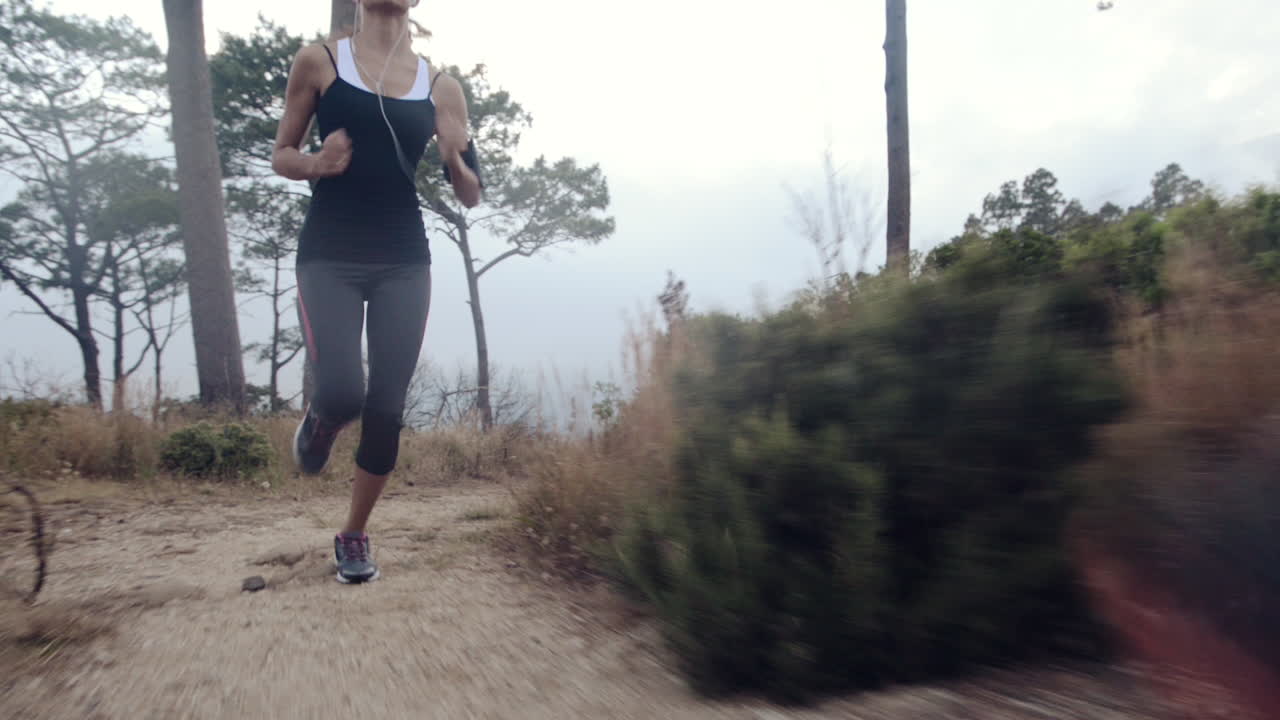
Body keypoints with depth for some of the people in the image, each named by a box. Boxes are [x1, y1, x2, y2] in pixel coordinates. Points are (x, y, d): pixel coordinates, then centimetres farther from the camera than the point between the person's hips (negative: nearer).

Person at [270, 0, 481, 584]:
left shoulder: (441, 88, 7)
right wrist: (316, 163, -12)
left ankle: (353, 536, 22)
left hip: (404, 260, 2)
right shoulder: (319, 61, 3)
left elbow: (471, 197, 8)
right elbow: (281, 155, 10)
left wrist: (454, 157, -13)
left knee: (386, 410, 1)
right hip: (329, 255, -2)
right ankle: (318, 420, 20)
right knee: (342, 392, -20)